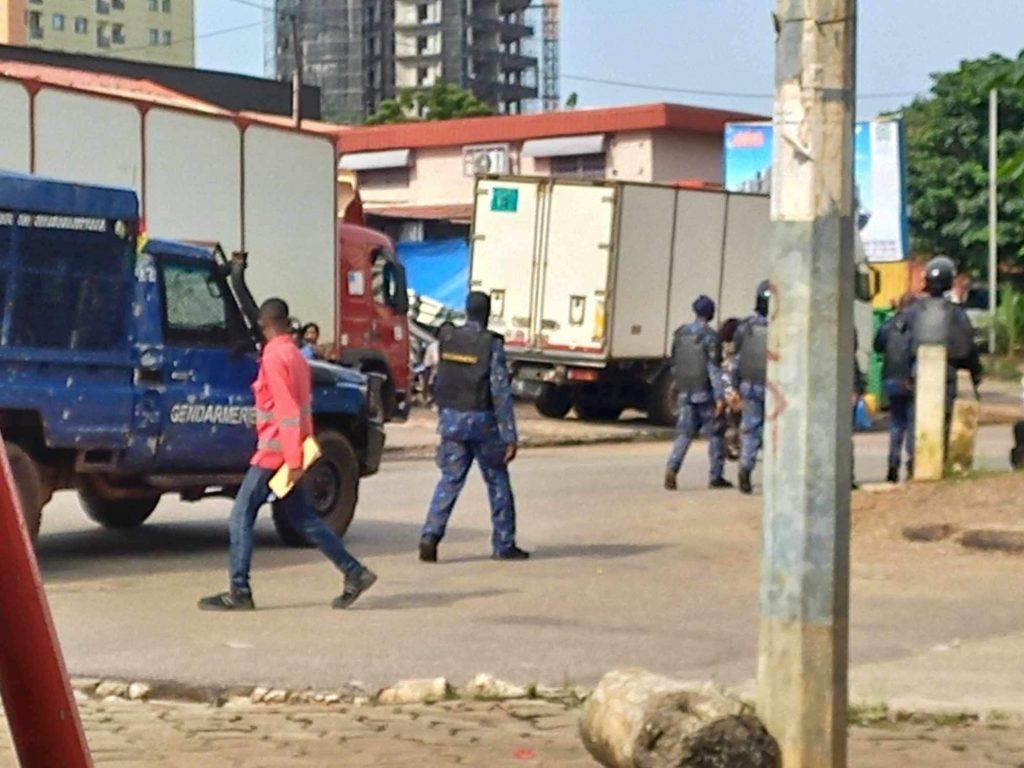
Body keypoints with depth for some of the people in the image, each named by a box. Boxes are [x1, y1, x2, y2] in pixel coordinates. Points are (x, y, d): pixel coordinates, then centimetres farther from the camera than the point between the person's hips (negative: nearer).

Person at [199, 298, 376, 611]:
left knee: (241, 517, -2)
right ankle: (355, 573, 9)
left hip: (274, 452, -9)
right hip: (289, 452, 9)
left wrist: (293, 461, -22)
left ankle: (239, 592, -1)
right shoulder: (296, 356, 14)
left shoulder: (275, 358, -15)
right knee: (305, 519, 12)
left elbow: (288, 411, -20)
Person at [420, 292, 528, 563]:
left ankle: (430, 535, -9)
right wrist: (510, 437, -13)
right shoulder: (491, 344, -13)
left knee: (449, 480, 7)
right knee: (498, 483, 10)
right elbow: (501, 392, -15)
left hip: (450, 418, 4)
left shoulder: (447, 339, 1)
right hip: (482, 421, -4)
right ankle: (503, 545, 15)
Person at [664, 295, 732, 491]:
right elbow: (714, 368, -17)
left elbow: (674, 365, 13)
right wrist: (720, 396, -17)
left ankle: (672, 468, -13)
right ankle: (715, 476, 10)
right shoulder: (709, 336, -12)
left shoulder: (681, 333, 6)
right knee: (715, 433, 7)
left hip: (685, 392, 5)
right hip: (705, 392, -5)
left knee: (684, 432, 8)